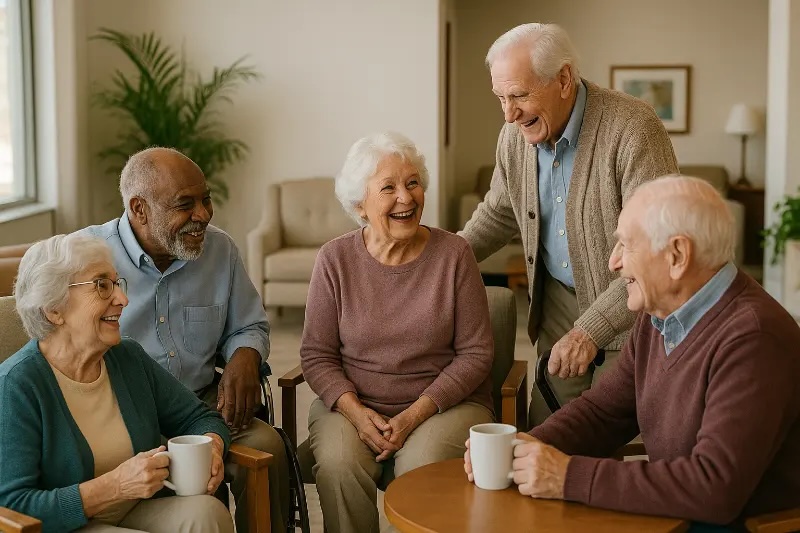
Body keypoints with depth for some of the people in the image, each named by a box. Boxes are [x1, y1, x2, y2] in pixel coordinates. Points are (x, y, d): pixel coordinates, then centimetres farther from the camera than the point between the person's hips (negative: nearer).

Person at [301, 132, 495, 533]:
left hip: (446, 403, -1)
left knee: (422, 466, -30)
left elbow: (476, 353, -3)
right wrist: (356, 411, -15)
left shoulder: (454, 254, -3)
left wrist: (416, 413, -14)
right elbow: (317, 354, 2)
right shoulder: (335, 259, 0)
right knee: (338, 463, -28)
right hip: (352, 404, 1)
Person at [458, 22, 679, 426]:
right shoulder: (515, 135, -4)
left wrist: (592, 330, -32)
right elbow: (499, 213, 17)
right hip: (558, 308, 6)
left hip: (630, 310, -5)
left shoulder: (632, 128, -24)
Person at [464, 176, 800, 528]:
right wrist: (531, 448, -7)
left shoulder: (752, 338, -24)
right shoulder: (658, 316, 5)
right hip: (668, 516, 7)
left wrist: (570, 477, -26)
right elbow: (603, 408, 12)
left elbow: (715, 489, -30)